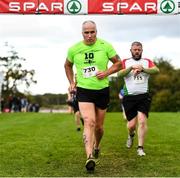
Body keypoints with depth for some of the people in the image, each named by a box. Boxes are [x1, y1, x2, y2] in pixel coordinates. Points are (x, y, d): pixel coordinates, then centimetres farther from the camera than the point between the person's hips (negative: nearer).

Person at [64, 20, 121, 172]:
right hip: (83, 90, -1)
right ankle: (90, 157, -27)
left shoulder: (105, 46, -5)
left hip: (102, 90, 1)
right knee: (89, 122, -20)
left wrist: (106, 72, -13)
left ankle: (96, 146, 42)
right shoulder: (74, 49, -1)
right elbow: (68, 65, 17)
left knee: (99, 126, 11)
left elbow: (118, 63, 3)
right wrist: (71, 82, 7)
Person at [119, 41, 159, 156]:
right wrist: (131, 67, -26)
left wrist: (142, 69, -26)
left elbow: (156, 70, -11)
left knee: (142, 121, -13)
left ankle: (140, 148, -4)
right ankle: (131, 135, 36)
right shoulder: (125, 62, 10)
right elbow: (120, 73, -10)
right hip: (129, 96, 0)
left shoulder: (147, 62, 9)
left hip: (144, 96, 0)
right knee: (131, 124, 0)